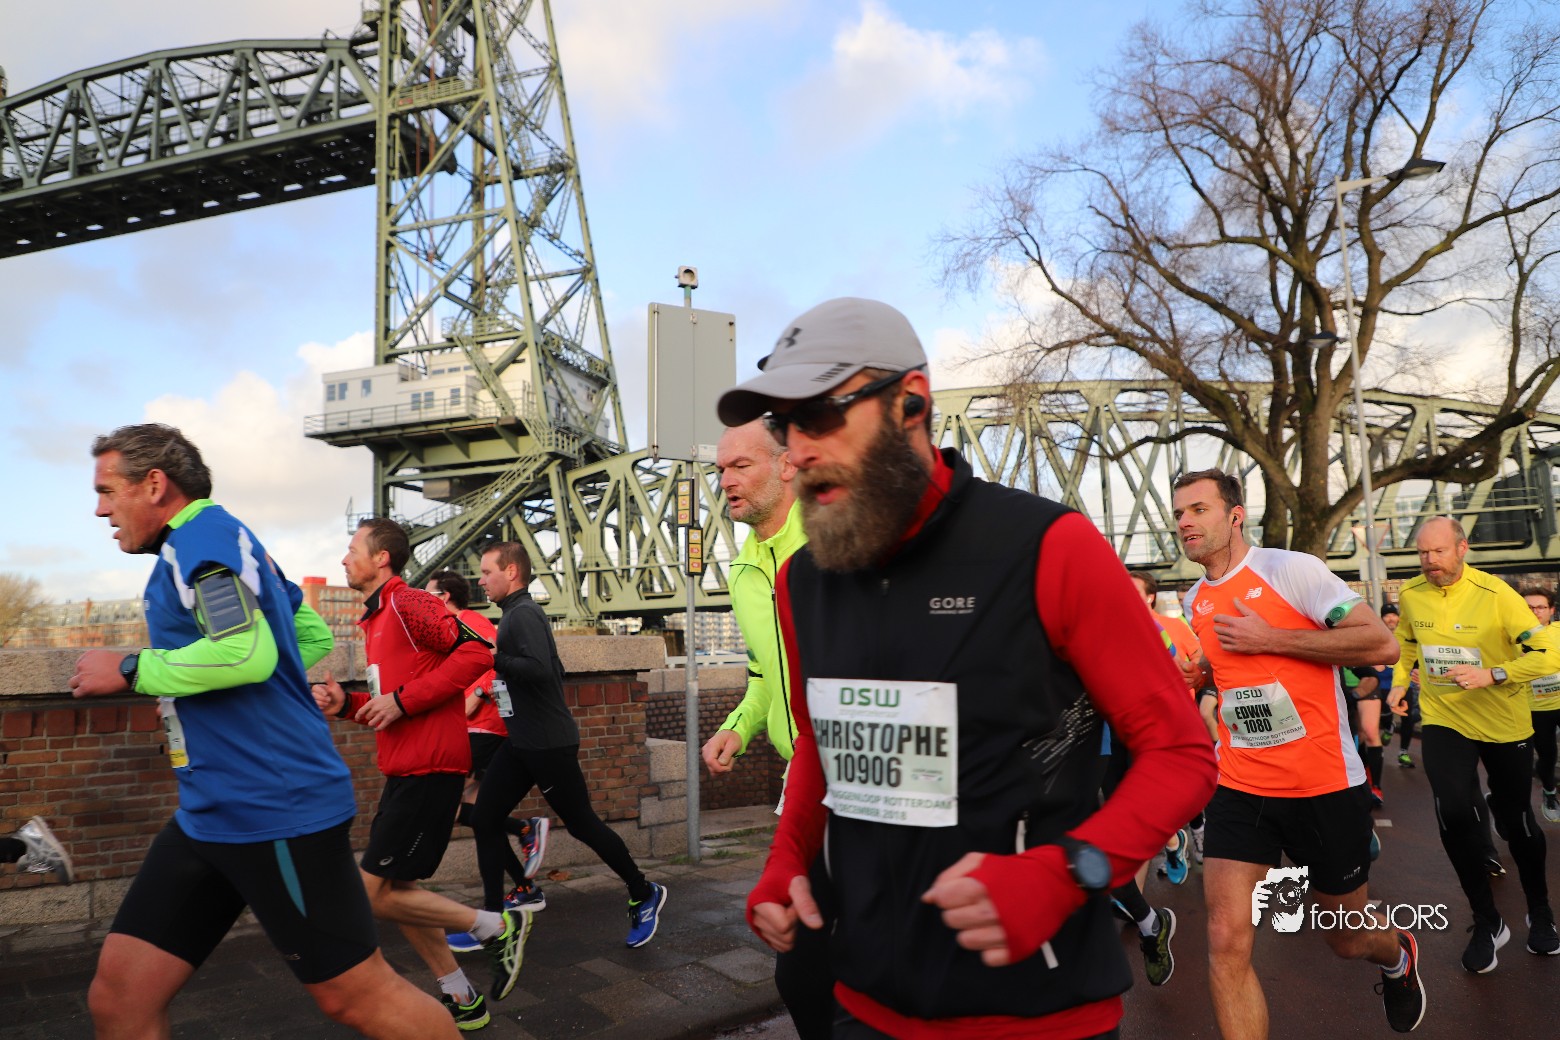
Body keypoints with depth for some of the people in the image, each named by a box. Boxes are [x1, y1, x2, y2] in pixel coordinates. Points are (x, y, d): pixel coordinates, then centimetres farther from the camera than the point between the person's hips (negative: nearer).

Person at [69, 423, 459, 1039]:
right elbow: (313, 634, 26)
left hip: (275, 814, -10)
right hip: (209, 819, 10)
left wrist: (130, 670, -12)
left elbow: (248, 653, -26)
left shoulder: (203, 534, -11)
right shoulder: (227, 543, 18)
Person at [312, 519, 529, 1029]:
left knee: (375, 894, -7)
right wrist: (346, 704, 5)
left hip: (428, 770, -10)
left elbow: (475, 651, -24)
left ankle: (497, 927, 5)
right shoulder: (376, 619, 18)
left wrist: (402, 700, -21)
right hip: (405, 771, 10)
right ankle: (462, 1002, 24)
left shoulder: (407, 603, -12)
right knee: (397, 892, 13)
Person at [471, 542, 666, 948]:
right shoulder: (517, 614, 14)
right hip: (521, 743, 10)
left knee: (582, 824, 1)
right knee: (484, 819, 5)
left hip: (549, 744, -10)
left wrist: (493, 658, -26)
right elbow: (552, 668, 22)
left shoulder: (523, 613, -16)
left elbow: (541, 669, -31)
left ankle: (643, 895, 18)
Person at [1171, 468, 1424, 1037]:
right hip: (1240, 789, 4)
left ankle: (1398, 956, 53)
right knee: (1226, 943, -8)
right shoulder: (1196, 601, 8)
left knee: (1348, 937, 17)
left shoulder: (1290, 568, -11)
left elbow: (1382, 644, -18)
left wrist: (1269, 638, -20)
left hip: (1324, 786, -4)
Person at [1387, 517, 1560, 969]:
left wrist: (1492, 675, -31)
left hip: (1504, 724, -2)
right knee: (1454, 812, -17)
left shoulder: (1494, 594, -19)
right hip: (1443, 720, 2)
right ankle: (1487, 922, 3)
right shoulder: (1410, 594, -6)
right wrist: (1399, 682, 8)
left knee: (1516, 821, 12)